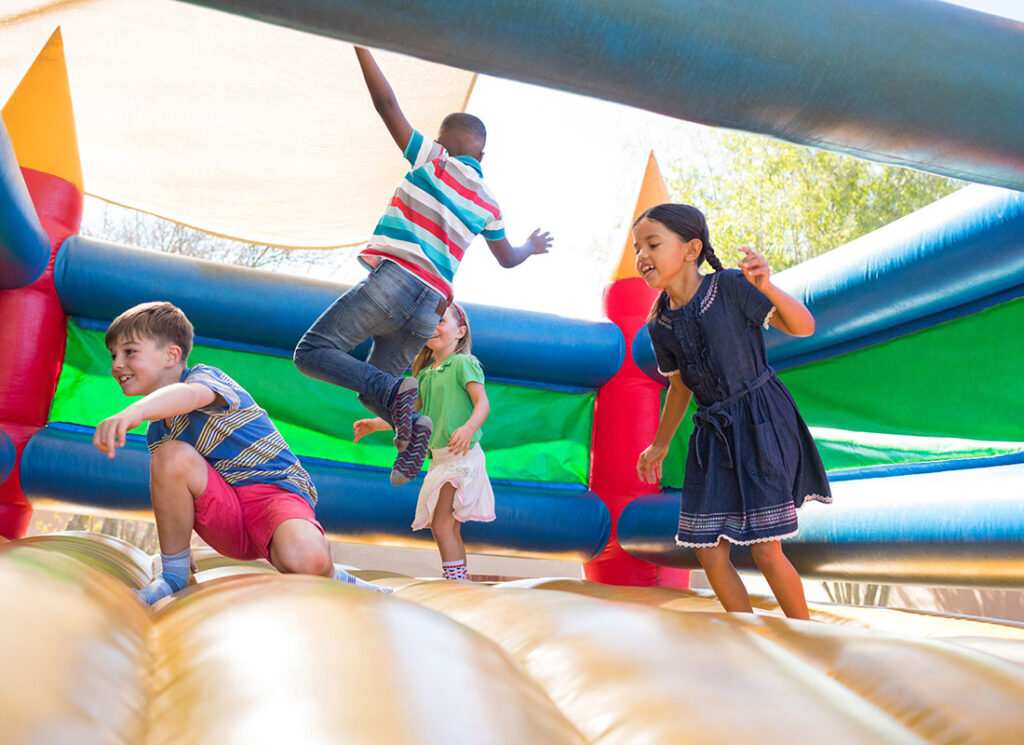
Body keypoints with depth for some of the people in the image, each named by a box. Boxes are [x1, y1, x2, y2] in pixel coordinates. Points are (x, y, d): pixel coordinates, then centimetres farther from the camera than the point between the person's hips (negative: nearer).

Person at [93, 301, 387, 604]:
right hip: (226, 522, 6)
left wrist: (135, 411, -54)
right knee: (171, 454, -22)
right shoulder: (156, 430, 15)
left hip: (275, 490, -6)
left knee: (304, 558, -39)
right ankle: (173, 577, -5)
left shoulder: (206, 376, -8)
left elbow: (190, 394, -34)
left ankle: (333, 580, 0)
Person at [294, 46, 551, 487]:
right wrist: (532, 247, 56)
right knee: (371, 386, 20)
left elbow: (388, 106, 1)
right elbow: (507, 259, 35)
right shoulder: (488, 206, 21)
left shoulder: (433, 162, 6)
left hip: (395, 280, -6)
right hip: (429, 311, 6)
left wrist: (361, 47, 8)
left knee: (313, 351, -5)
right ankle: (410, 424, -10)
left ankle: (395, 391, -25)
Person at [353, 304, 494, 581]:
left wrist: (468, 428, -35)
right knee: (450, 528, 12)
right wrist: (376, 424, 16)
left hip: (462, 455, -8)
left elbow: (483, 403, -17)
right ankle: (460, 581, 21)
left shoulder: (463, 363, -7)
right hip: (438, 456, 8)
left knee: (441, 525, -13)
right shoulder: (425, 373, 16)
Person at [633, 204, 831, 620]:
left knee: (766, 551, -4)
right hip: (713, 434, 6)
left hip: (761, 424, -5)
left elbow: (804, 327, -14)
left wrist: (767, 288, -33)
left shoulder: (729, 288, -13)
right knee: (710, 555, 6)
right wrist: (660, 445, 24)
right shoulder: (660, 327, 1)